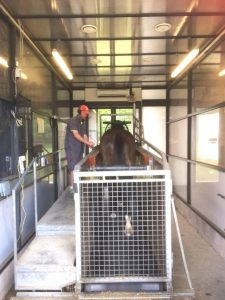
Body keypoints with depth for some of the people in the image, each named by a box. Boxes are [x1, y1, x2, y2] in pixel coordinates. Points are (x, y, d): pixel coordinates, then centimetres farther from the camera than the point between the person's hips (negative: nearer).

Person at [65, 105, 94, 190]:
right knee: (73, 168, -7)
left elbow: (84, 135, 11)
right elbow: (76, 135, -20)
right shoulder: (73, 121, -11)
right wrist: (87, 142, -24)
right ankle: (72, 187, -2)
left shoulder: (84, 122, 13)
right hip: (72, 148, -8)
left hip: (80, 148, 8)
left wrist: (89, 144, -5)